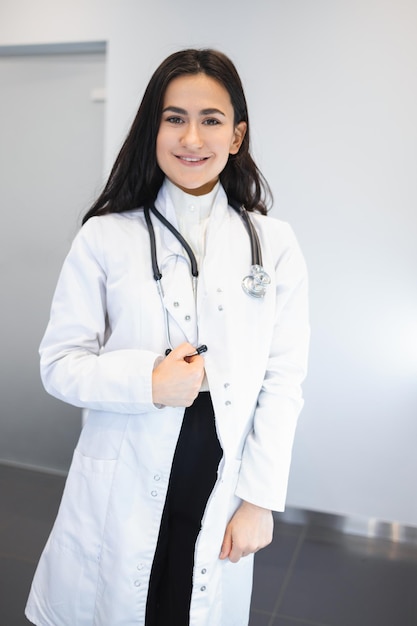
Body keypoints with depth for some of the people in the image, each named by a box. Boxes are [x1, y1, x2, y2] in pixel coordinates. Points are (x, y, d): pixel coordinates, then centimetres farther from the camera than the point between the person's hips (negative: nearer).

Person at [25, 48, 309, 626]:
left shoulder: (275, 245, -2)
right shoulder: (104, 238, -5)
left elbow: (283, 381, -2)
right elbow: (58, 363, -4)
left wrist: (260, 499, -3)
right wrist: (147, 382, -20)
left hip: (218, 499, 1)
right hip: (120, 497, 0)